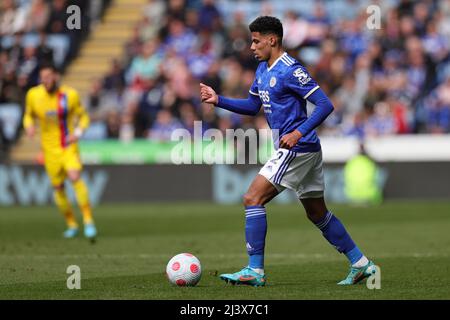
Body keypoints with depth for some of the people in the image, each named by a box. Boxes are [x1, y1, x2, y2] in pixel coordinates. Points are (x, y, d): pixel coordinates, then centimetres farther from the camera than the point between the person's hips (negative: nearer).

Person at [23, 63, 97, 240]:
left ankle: (88, 221, -19)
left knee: (75, 177, -24)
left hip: (69, 145, -3)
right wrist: (29, 126, -11)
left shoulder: (70, 95, -11)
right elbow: (29, 115, 12)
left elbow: (83, 117, 2)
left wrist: (77, 133, -16)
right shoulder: (33, 95, -5)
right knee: (58, 187, 5)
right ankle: (71, 224, 25)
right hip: (50, 148, 3)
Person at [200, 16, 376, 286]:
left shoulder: (291, 70, -16)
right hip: (308, 151, 10)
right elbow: (253, 106, 24)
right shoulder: (263, 69, 13)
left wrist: (299, 132, -27)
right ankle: (361, 264, 21)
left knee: (253, 198, -12)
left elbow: (325, 104, -19)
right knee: (317, 213, 15)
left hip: (297, 149, -10)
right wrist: (218, 100, 12)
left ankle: (255, 271, -12)